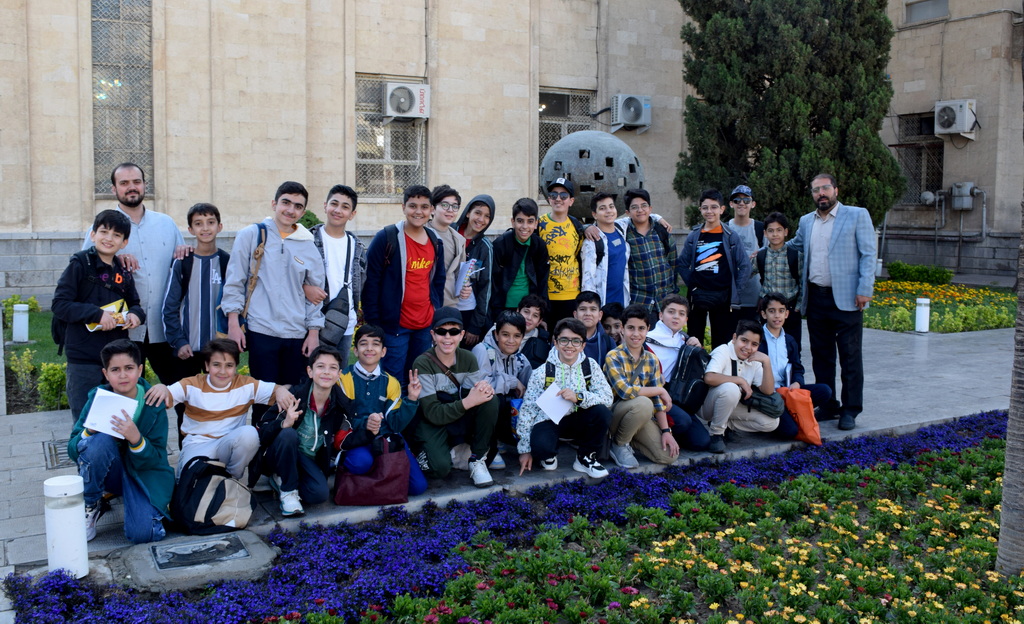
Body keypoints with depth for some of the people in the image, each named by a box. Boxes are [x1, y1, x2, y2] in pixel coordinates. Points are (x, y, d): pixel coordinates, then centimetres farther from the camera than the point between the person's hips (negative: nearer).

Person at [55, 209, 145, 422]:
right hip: (84, 359, -5)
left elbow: (134, 303, 19)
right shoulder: (80, 264, -5)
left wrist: (135, 314, -4)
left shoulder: (123, 271, 9)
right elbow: (60, 305, -11)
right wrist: (97, 314, -21)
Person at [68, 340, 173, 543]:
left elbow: (156, 459, -15)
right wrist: (88, 432, -31)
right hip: (110, 471, 2)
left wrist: (136, 439, -35)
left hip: (144, 474, -2)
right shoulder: (98, 398, -9)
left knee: (142, 533, -28)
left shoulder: (153, 405, -13)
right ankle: (90, 506, -8)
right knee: (100, 439, -31)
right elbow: (72, 450, -9)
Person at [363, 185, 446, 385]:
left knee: (418, 382, 14)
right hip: (395, 325, -5)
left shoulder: (435, 241, 9)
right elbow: (371, 283, -9)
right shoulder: (386, 238, -10)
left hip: (426, 326, 5)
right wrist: (373, 325, -11)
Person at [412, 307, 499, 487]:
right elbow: (433, 413, -22)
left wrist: (485, 389, -33)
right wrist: (467, 402, -36)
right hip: (432, 423, -4)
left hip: (462, 420, 4)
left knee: (490, 400, -24)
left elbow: (476, 396, -9)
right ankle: (427, 452, 4)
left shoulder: (468, 359, -5)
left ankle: (477, 459, -10)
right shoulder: (422, 364, -18)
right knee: (442, 467, -32)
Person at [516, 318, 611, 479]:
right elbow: (528, 410, -8)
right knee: (541, 446, -36)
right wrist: (525, 450, -9)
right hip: (548, 421, -3)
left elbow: (607, 397, -14)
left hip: (577, 421, 3)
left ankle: (586, 457, -2)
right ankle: (549, 455, 4)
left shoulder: (590, 366, -3)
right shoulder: (541, 372, -9)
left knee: (602, 412, -27)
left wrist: (579, 397, -31)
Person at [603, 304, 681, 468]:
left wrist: (666, 430, -6)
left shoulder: (651, 359, 6)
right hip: (613, 414, -5)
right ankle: (619, 444, -9)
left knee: (669, 455, -12)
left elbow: (657, 398, 4)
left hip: (641, 416, 6)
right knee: (643, 403, -35)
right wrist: (660, 390, -14)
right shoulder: (613, 356, -13)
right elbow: (625, 391, -25)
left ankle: (629, 439, 13)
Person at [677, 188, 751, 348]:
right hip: (697, 297, 2)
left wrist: (735, 290, -3)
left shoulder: (730, 236, 0)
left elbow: (745, 266, 1)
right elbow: (681, 263, 11)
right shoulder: (694, 236, 5)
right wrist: (691, 283, 1)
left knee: (721, 342, 5)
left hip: (722, 297, -1)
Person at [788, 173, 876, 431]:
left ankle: (850, 410, 6)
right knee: (821, 356, 10)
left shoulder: (857, 216, -1)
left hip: (846, 299, -5)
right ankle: (827, 405, 20)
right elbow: (791, 247, 28)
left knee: (850, 356, -1)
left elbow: (868, 255, -5)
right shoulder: (806, 222, 14)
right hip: (815, 298, 5)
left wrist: (865, 290, -13)